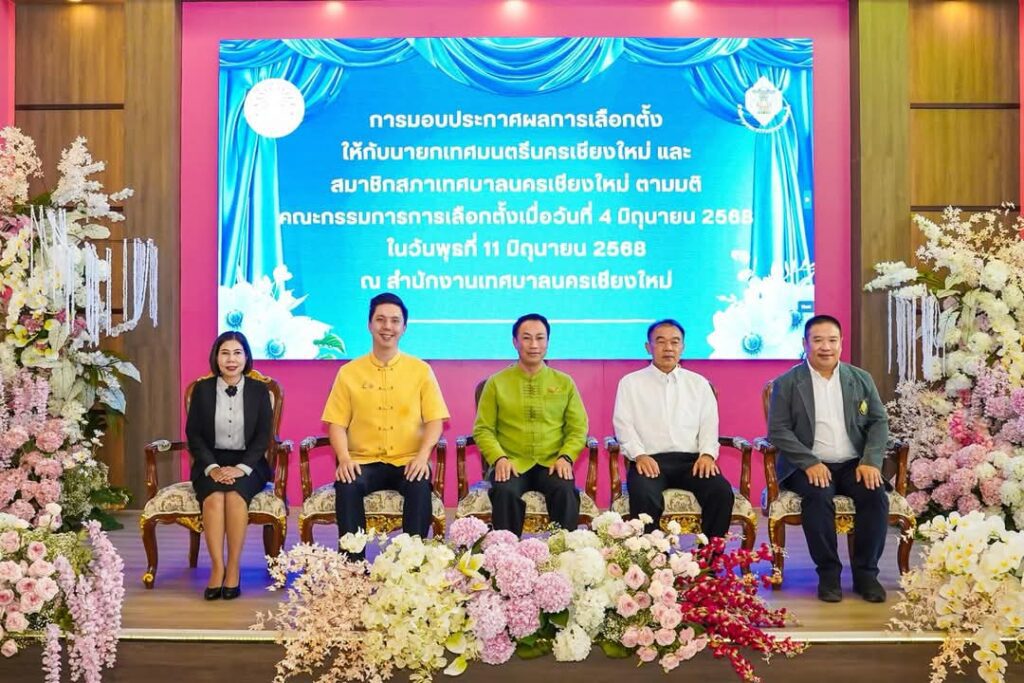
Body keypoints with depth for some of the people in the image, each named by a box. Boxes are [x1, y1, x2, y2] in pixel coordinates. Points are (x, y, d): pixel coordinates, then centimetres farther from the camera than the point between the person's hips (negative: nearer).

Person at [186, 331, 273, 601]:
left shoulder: (259, 390, 4)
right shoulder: (202, 389, 6)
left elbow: (263, 437, 1)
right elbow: (193, 435, 3)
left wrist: (241, 468, -14)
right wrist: (211, 467, -12)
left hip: (248, 463, -1)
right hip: (210, 463, 1)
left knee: (235, 495, -32)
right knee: (214, 497, -31)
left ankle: (234, 568, -24)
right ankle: (217, 567, -26)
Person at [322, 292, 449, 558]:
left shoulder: (421, 370, 7)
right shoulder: (349, 372, 8)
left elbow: (435, 420, 2)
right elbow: (337, 423, 5)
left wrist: (423, 455, -16)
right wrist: (344, 459, -14)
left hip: (408, 461, 0)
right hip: (364, 461, 1)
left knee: (420, 487, -32)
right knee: (347, 486, -31)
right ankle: (353, 562, -20)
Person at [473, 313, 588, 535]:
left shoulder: (564, 383, 13)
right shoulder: (496, 383, 10)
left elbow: (578, 428, 10)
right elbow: (483, 429, 6)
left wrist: (565, 457, -9)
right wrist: (499, 458, -12)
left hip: (552, 463, 1)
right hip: (511, 463, -1)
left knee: (565, 491, -31)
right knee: (505, 491, -33)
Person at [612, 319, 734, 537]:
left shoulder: (698, 383, 20)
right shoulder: (630, 383, 13)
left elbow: (709, 424, 13)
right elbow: (623, 424, 4)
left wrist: (707, 454, -6)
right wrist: (639, 455, -13)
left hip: (691, 459, 2)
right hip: (649, 460, -2)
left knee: (722, 491, -26)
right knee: (644, 496, -35)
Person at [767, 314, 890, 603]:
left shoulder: (861, 379, 12)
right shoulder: (787, 383, 2)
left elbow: (879, 422, 8)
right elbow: (778, 430, -5)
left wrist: (871, 460, -9)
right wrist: (810, 463, -17)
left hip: (853, 464, 3)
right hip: (809, 467, -3)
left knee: (876, 495, -25)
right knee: (818, 497, -32)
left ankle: (865, 573, -10)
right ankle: (828, 573, -17)